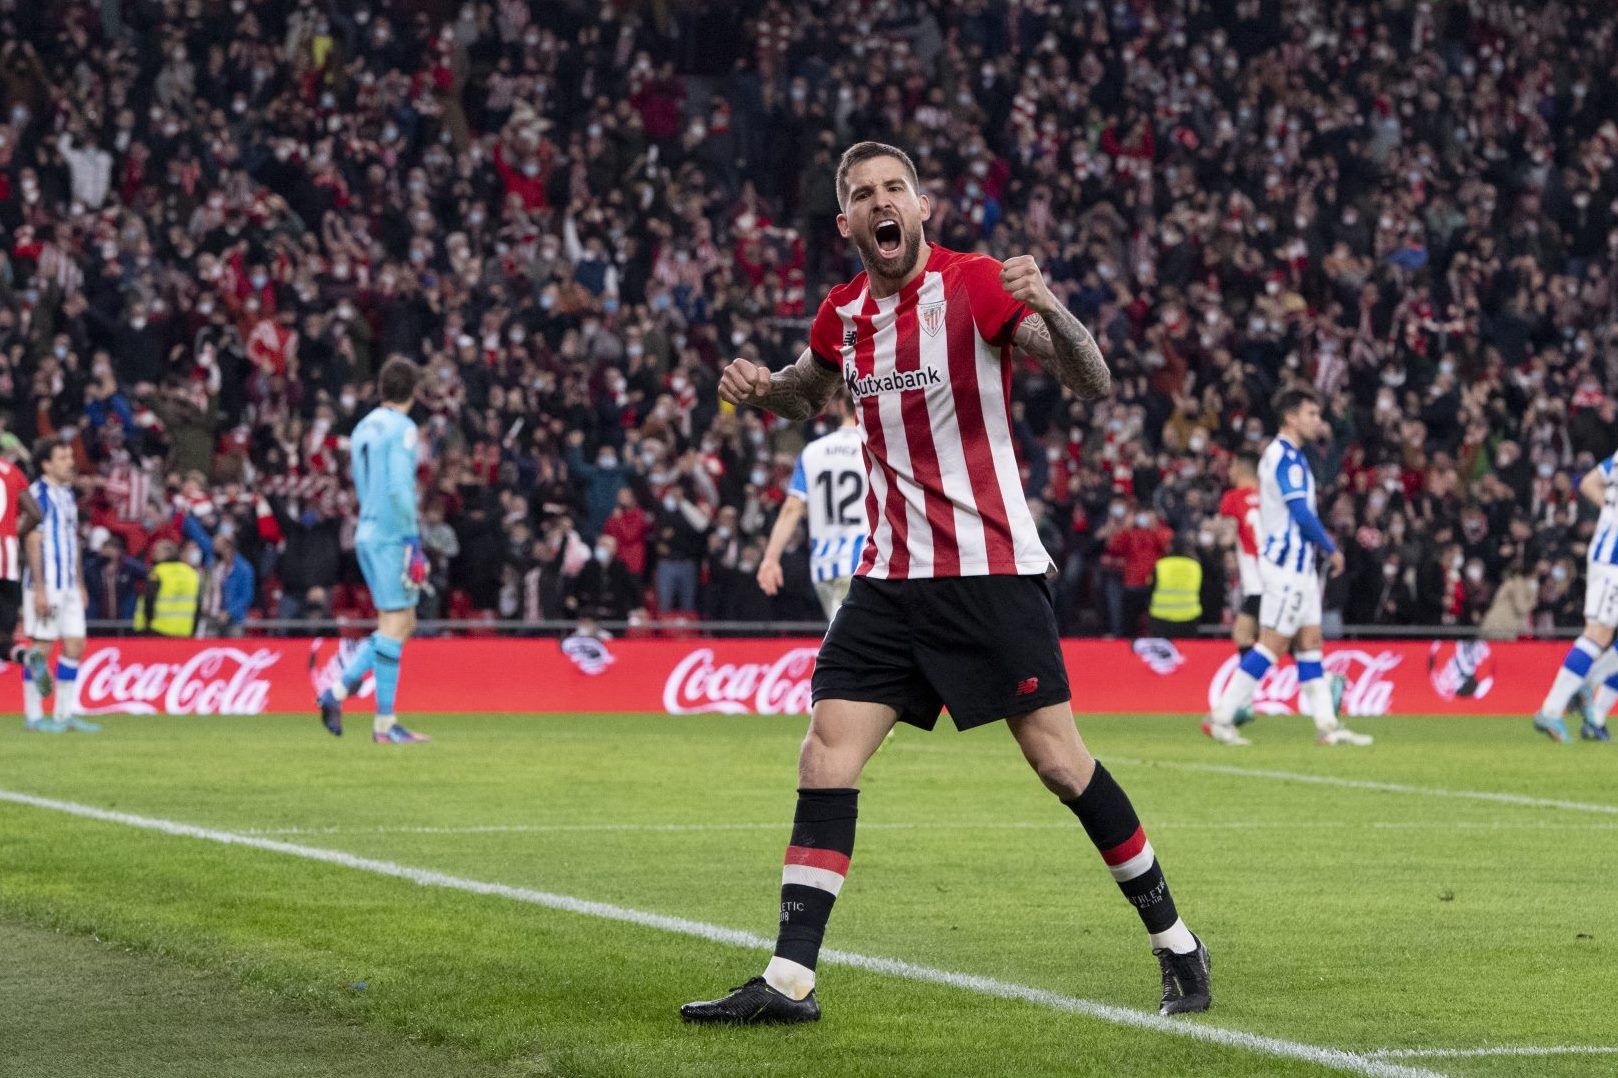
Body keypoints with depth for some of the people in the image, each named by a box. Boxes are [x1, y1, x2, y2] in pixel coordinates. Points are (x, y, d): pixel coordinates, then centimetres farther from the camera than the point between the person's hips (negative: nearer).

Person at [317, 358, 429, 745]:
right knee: (394, 625, -5)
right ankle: (385, 723, -5)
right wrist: (414, 541, -18)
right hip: (392, 537, -9)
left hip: (367, 534, 9)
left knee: (403, 623, 14)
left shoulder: (364, 427, 15)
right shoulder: (401, 428, -11)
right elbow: (399, 488, -20)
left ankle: (339, 690, 6)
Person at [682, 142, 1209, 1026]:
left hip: (991, 571, -5)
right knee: (826, 757, -6)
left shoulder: (975, 284, -9)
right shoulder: (842, 314, 8)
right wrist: (762, 388, 7)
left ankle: (1174, 944, 12)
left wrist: (1048, 310, -33)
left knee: (1058, 759, -4)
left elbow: (1094, 386, -13)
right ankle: (789, 980, -6)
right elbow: (809, 398, 31)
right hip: (892, 579, 5)